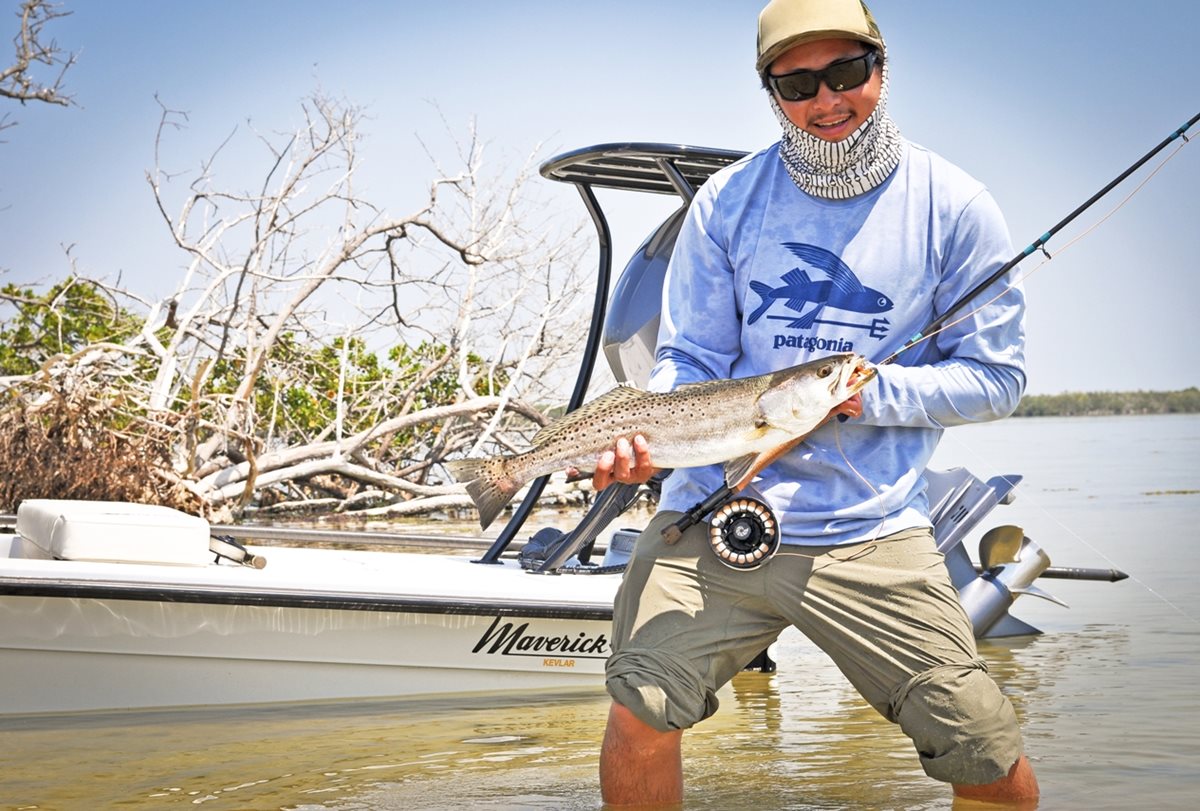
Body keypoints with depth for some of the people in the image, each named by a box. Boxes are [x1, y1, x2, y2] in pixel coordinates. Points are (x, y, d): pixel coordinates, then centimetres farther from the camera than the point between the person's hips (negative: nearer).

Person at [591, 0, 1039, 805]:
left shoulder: (954, 207, 0)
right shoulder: (728, 202, 4)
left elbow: (996, 376, 2)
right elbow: (688, 361, 6)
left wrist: (869, 393, -13)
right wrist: (644, 438, -14)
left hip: (873, 531, -1)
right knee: (639, 715, -15)